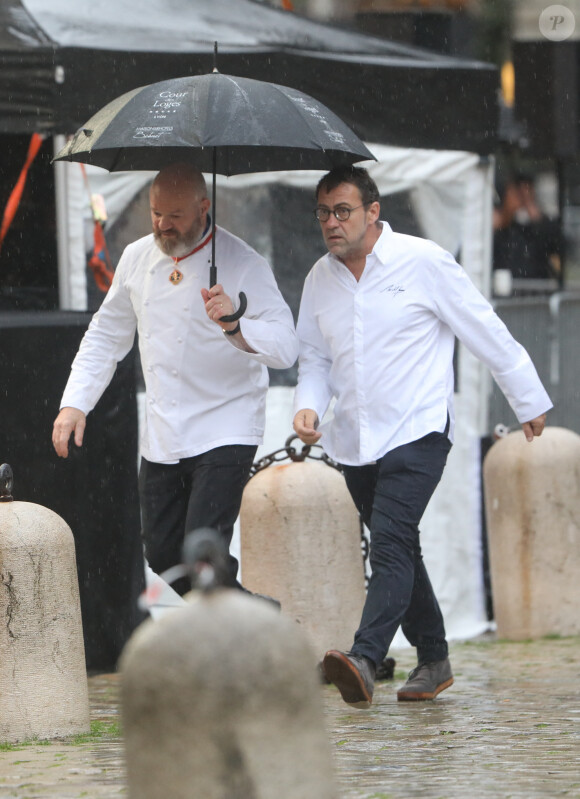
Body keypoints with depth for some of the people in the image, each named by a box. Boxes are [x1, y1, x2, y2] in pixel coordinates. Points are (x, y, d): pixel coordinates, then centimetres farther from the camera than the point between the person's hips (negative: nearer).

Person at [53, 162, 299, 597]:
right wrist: (75, 402, 7)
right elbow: (107, 335, 18)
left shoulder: (243, 264, -12)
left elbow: (285, 347, -20)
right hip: (162, 437, 7)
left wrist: (235, 326, -38)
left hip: (224, 434, -6)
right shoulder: (138, 258, 6)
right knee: (163, 553, 10)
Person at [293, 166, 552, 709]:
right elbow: (313, 356, 18)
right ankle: (433, 660, 26)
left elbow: (487, 334, 0)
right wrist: (307, 404, -4)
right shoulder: (319, 279, 7)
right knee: (397, 548, 13)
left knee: (390, 541, -21)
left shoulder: (423, 263, -8)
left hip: (416, 433, -6)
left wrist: (529, 400, 7)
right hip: (354, 439, 6)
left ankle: (364, 660, -34)